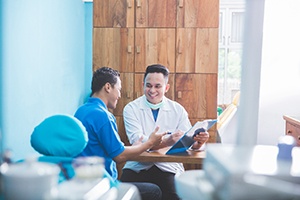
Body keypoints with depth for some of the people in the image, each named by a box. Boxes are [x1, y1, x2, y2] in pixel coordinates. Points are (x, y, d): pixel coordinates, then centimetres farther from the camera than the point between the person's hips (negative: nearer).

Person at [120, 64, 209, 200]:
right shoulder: (131, 109, 1)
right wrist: (167, 141, -31)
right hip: (137, 167, -1)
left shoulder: (178, 110, 7)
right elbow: (137, 141, -15)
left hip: (168, 168, 1)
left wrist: (198, 142, -25)